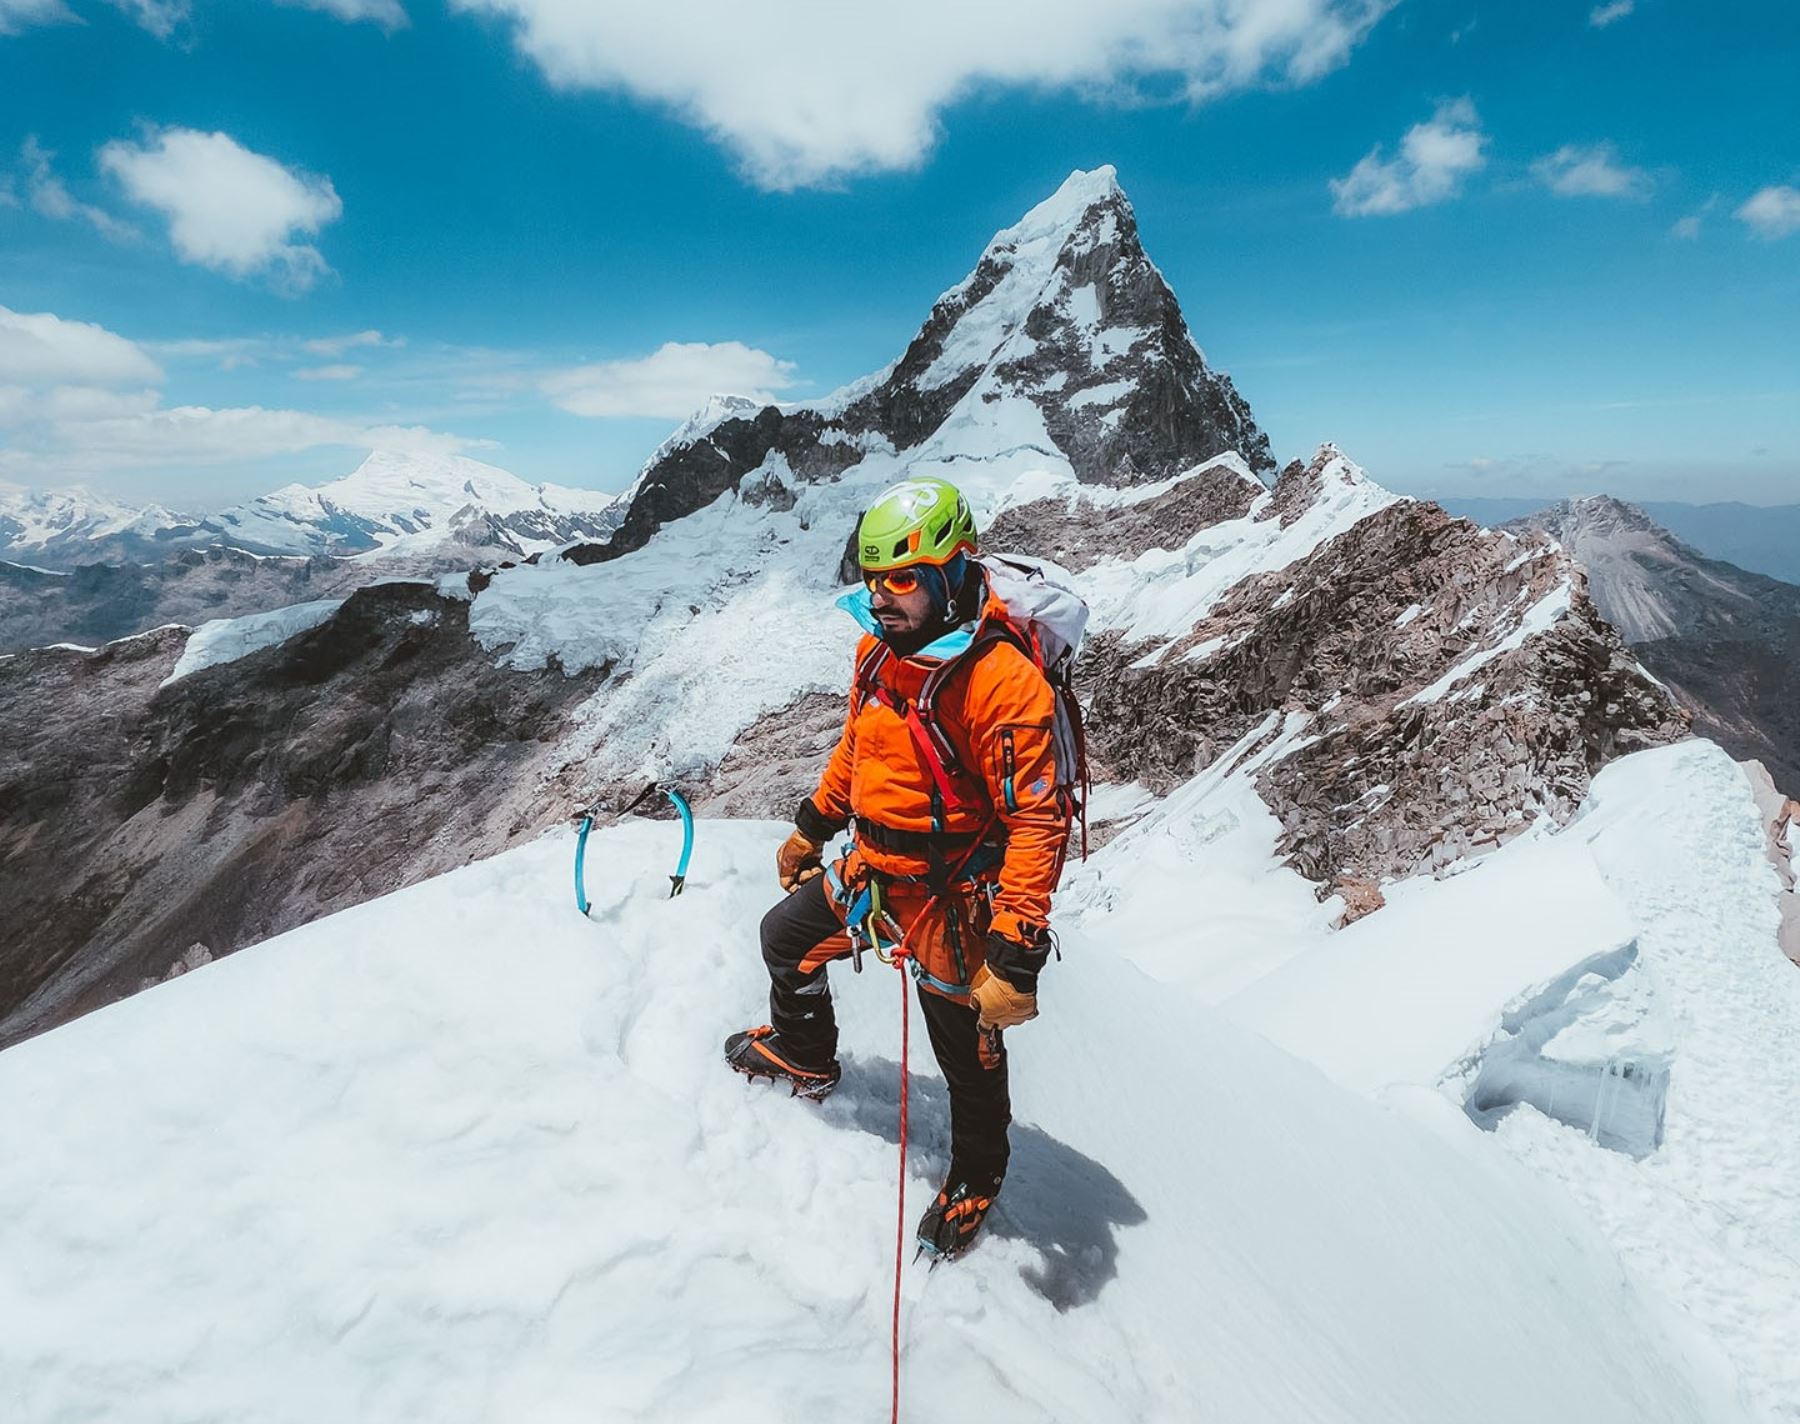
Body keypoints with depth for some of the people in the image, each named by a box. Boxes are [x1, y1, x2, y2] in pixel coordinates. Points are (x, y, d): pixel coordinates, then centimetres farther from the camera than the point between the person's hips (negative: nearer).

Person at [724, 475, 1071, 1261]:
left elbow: (1038, 821, -27)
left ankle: (977, 1177, 43)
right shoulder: (879, 647, -3)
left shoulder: (1002, 679, -28)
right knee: (785, 937, 25)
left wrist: (1016, 955, -29)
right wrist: (813, 826, 23)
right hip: (871, 870, 8)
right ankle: (804, 1055, 54)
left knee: (968, 1056, 12)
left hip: (952, 900, -7)